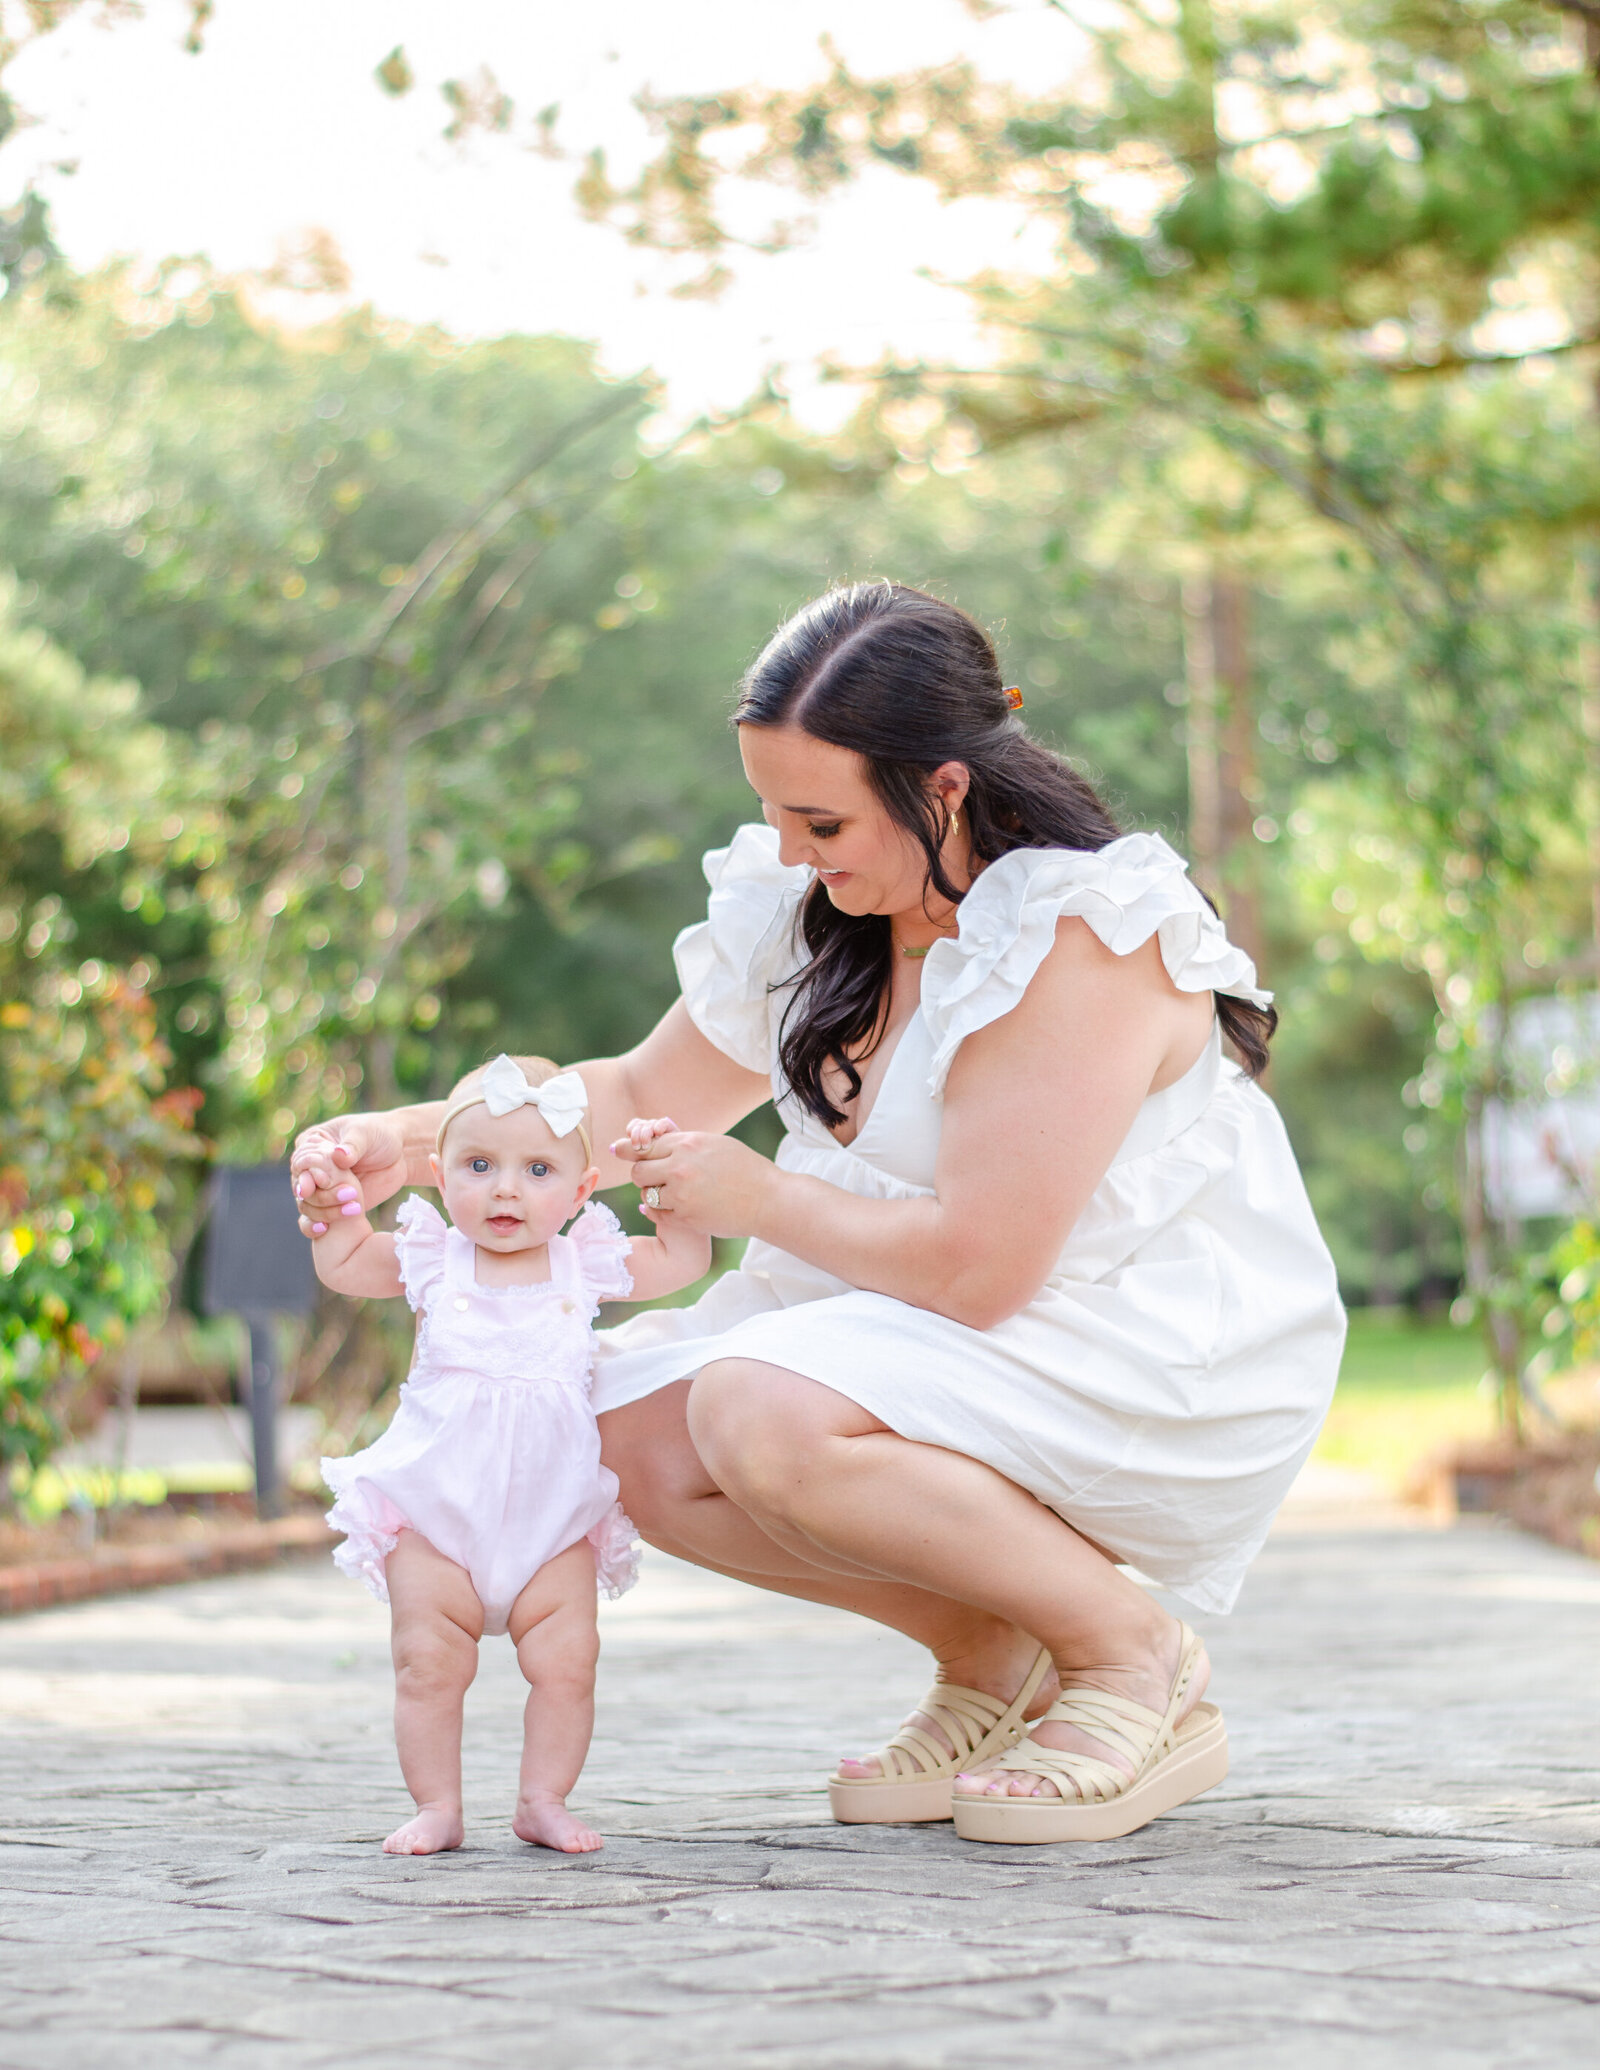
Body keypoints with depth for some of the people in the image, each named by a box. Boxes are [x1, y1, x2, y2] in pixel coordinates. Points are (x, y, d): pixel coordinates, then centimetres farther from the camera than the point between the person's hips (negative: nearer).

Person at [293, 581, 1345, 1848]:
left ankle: (1138, 1660, -11)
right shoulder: (811, 910, 2)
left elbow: (974, 1268, -28)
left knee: (763, 1413, -29)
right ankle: (991, 1656, 7)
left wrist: (761, 1198, -13)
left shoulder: (1081, 938, -25)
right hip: (961, 1333, 9)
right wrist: (410, 1141, 3)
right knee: (636, 1431, -7)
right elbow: (641, 1098, 16)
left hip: (1158, 1355, -9)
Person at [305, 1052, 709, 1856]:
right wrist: (337, 1198, -3)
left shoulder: (583, 1265, 2)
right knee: (429, 1663, -6)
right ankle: (436, 1807, 6)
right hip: (434, 1510, -1)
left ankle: (543, 1801, 6)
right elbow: (341, 1265, 12)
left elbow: (683, 1259, 12)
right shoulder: (432, 1261, 0)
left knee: (565, 1661, -7)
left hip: (552, 1515, 1)